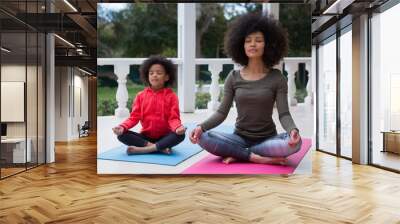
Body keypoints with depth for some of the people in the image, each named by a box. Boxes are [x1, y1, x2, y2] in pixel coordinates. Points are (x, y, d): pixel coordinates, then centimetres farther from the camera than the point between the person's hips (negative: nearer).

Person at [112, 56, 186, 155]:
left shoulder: (171, 96, -4)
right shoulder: (141, 95, 3)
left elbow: (173, 118, -11)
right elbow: (134, 117, -1)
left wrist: (178, 127, -35)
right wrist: (122, 127, -21)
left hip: (164, 136, -2)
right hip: (146, 136, 2)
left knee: (180, 135, -32)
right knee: (121, 135, -20)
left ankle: (142, 149, -30)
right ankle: (160, 148, -27)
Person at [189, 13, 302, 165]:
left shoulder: (276, 77, -3)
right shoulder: (233, 77, 1)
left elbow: (284, 114, -10)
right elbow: (222, 112, -3)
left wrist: (293, 130, -34)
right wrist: (201, 126, -23)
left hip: (267, 139, 0)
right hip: (240, 138, 1)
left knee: (295, 143, -33)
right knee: (203, 138, -26)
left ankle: (238, 155, -19)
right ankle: (254, 157, -21)